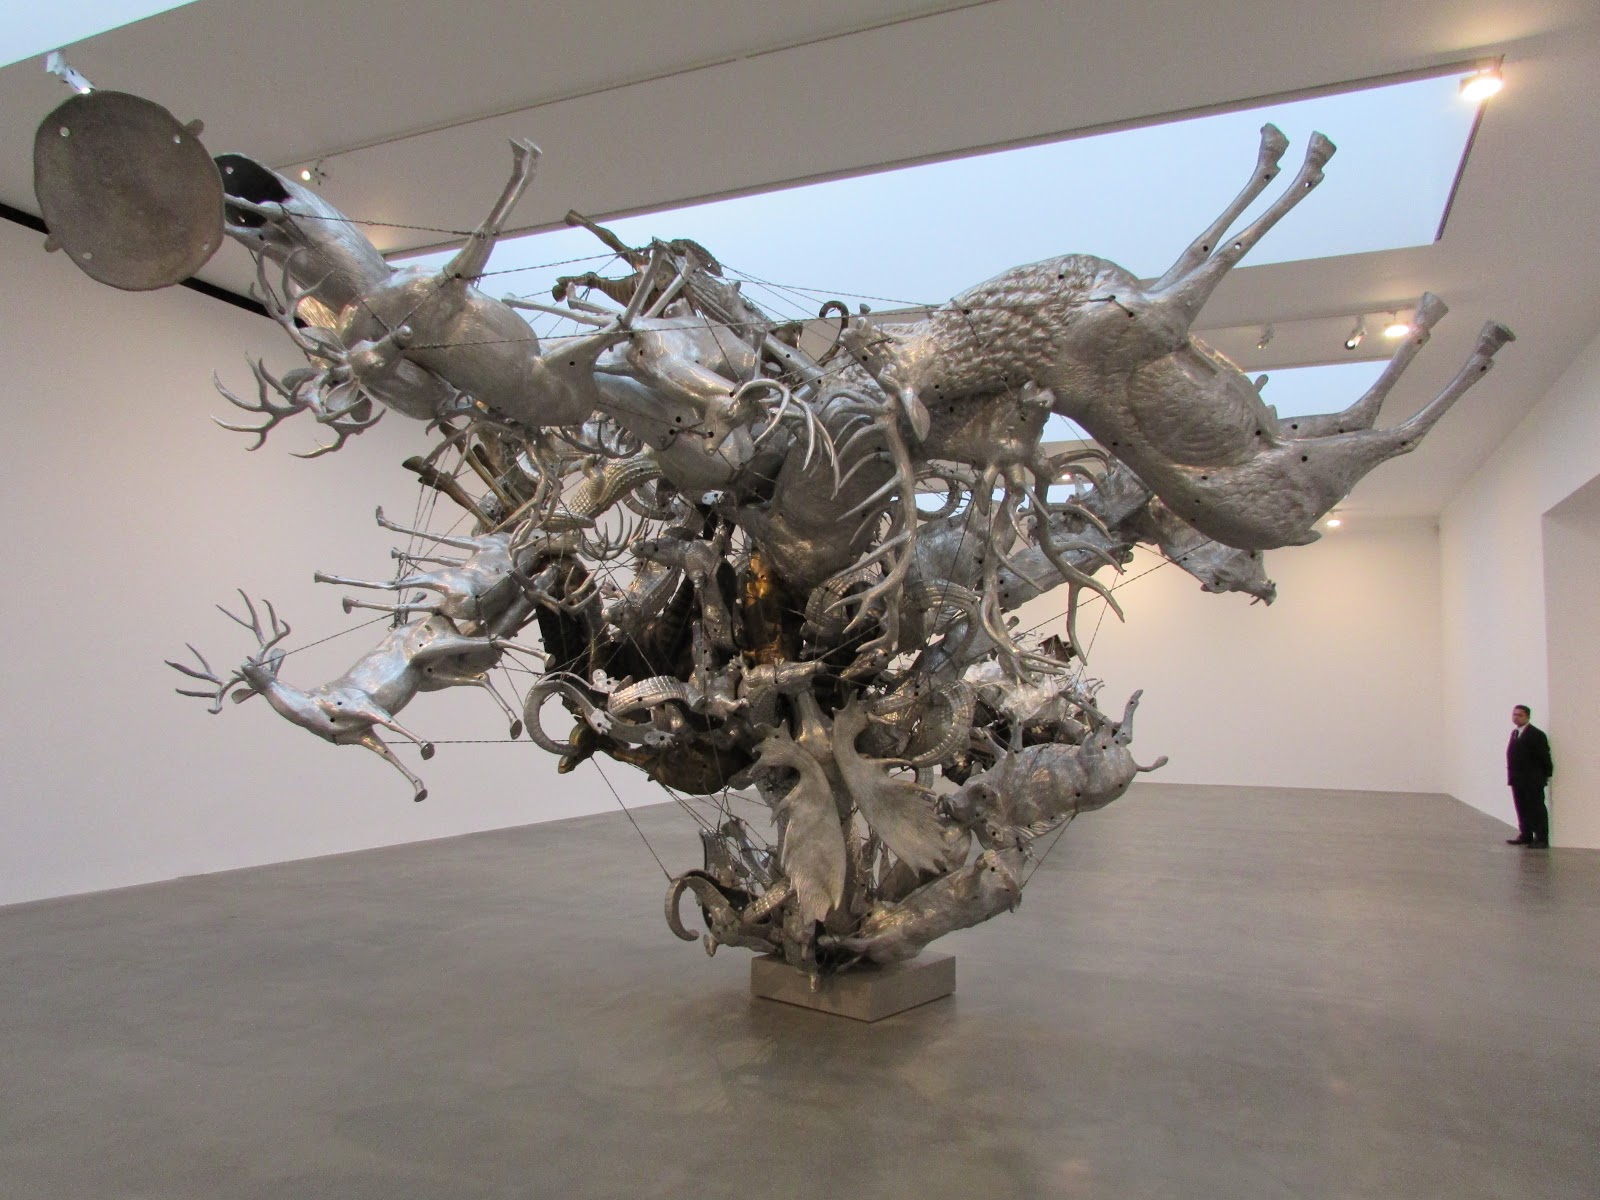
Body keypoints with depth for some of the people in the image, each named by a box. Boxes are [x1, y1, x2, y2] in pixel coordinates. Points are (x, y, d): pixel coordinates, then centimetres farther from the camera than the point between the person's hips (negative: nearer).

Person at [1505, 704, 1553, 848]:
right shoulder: (1514, 733, 13)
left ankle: (1541, 839, 3)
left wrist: (1546, 774, -9)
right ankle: (1526, 835, 21)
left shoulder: (1536, 734, -11)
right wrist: (1512, 775, 9)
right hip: (1518, 780, 7)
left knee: (1537, 809, -1)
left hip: (1533, 780, -7)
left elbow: (1544, 756, -11)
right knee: (1522, 809, 12)